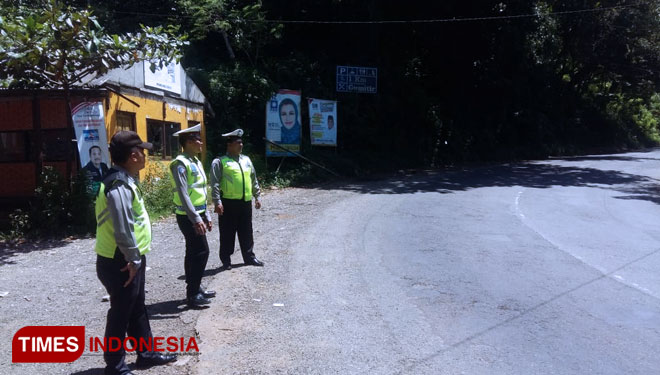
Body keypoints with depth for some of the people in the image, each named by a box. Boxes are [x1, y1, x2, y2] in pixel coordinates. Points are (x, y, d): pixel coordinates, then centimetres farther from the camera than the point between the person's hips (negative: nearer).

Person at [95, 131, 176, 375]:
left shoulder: (125, 180, 10)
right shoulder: (119, 185, -23)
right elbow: (122, 229, -28)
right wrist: (133, 260, -19)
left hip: (129, 259, 10)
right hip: (120, 263, -10)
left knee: (137, 309, 21)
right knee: (121, 314, 4)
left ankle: (145, 353, 35)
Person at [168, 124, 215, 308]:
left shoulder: (196, 162, 13)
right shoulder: (181, 163, -17)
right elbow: (183, 195, -23)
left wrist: (206, 216, 17)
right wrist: (196, 219, -27)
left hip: (198, 215, 9)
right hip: (188, 217, -9)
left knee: (194, 253, 14)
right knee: (201, 252, -8)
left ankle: (195, 289, 24)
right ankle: (193, 294, 1)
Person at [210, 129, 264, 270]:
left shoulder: (246, 160, 15)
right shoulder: (220, 162, -4)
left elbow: (254, 180, 21)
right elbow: (215, 184, -9)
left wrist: (257, 197, 18)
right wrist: (217, 202, -16)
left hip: (246, 202, 5)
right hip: (229, 202, -5)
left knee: (246, 232, 13)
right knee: (227, 233, 3)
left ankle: (249, 257, 25)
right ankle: (226, 260, 13)